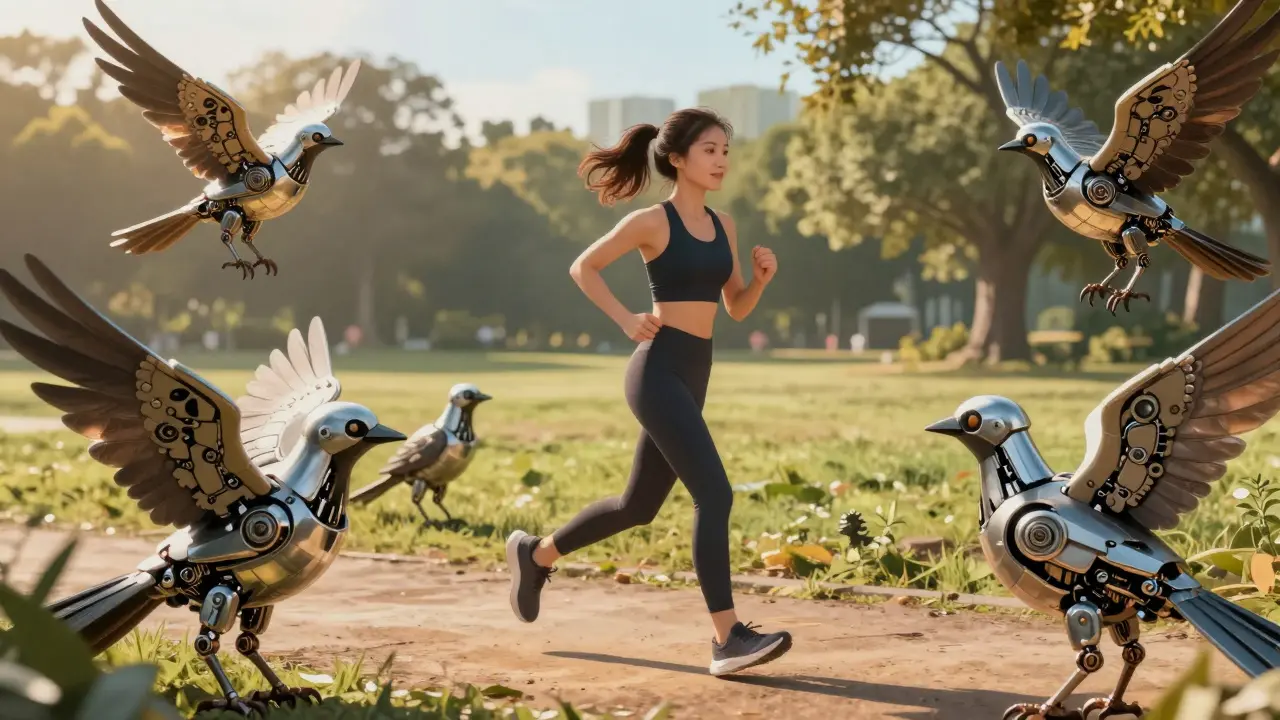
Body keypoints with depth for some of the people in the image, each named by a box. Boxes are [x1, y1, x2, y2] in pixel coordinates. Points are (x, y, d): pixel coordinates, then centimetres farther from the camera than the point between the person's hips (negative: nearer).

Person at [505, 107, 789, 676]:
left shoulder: (722, 225, 13)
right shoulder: (653, 221, -7)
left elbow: (737, 308, 17)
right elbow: (583, 267, 1)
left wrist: (762, 276, -2)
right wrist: (626, 320, -9)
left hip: (694, 375, 9)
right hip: (659, 371, -9)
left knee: (638, 506, 18)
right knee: (715, 496, -17)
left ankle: (535, 553, 38)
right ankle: (728, 639, -15)